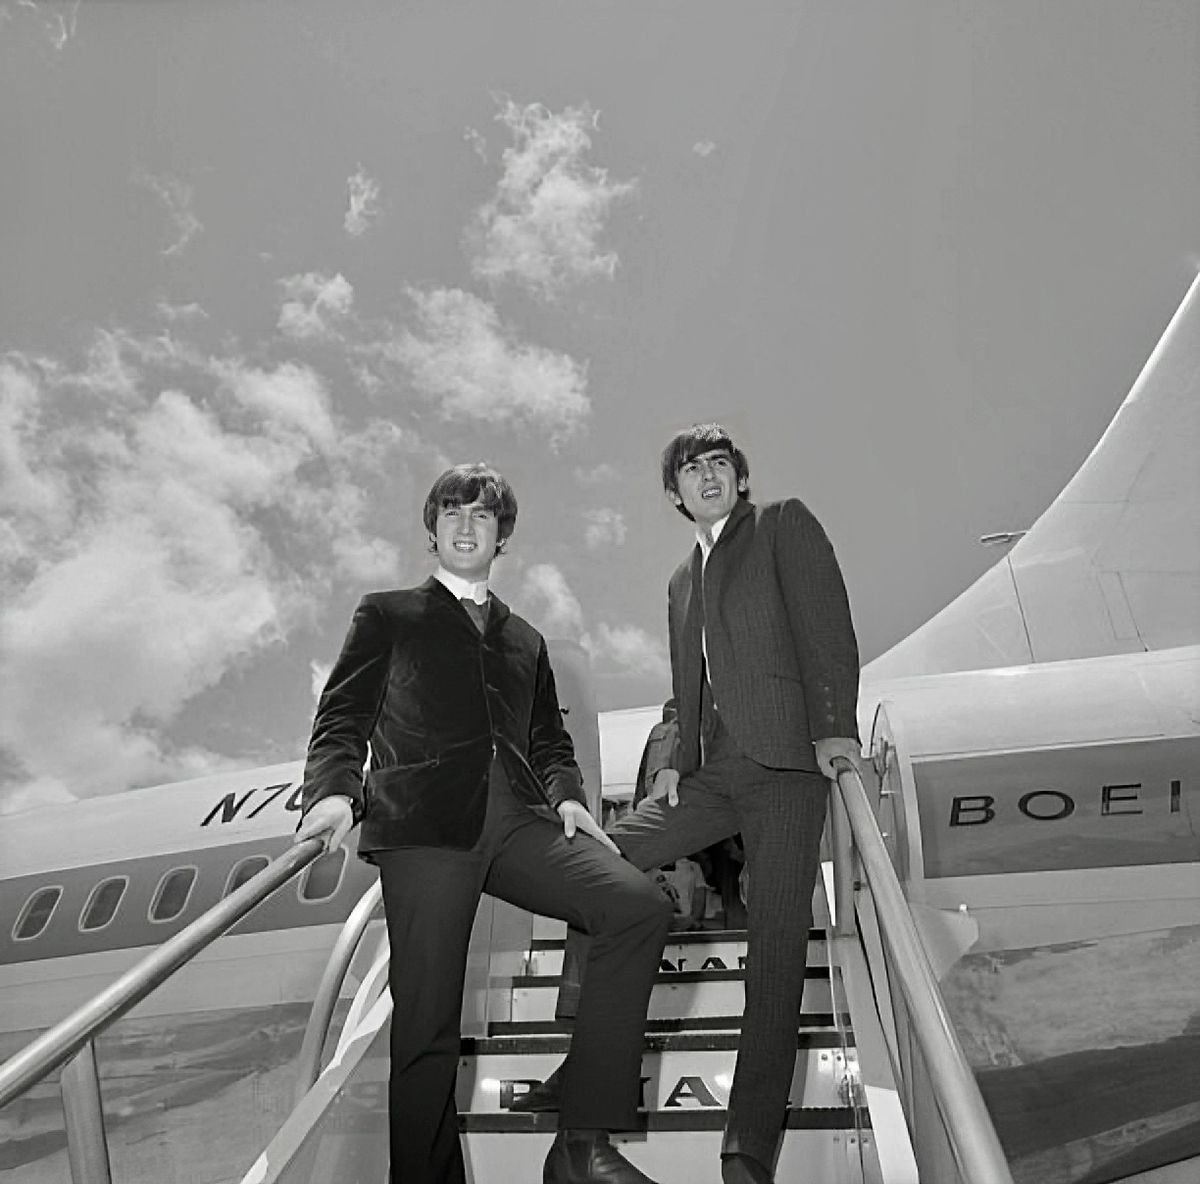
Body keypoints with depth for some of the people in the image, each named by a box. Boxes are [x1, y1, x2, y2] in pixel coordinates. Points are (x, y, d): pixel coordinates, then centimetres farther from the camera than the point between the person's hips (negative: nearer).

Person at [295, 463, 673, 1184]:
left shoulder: (525, 639, 28)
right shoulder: (388, 616, 17)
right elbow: (343, 720, 8)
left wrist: (565, 795, 4)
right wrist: (334, 791, -12)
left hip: (514, 821, 4)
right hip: (422, 827, -3)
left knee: (640, 906, -17)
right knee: (427, 1028, -9)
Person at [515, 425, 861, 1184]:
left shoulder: (785, 524, 7)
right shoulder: (683, 579, 24)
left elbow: (829, 627, -5)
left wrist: (835, 726, -16)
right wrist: (679, 759, 6)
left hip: (785, 758, -6)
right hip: (709, 771, 7)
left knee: (777, 944, -7)